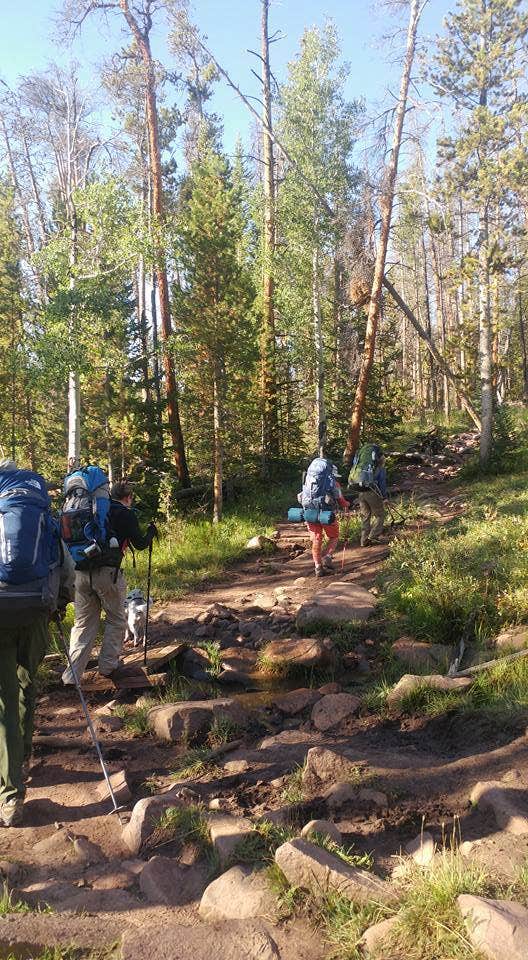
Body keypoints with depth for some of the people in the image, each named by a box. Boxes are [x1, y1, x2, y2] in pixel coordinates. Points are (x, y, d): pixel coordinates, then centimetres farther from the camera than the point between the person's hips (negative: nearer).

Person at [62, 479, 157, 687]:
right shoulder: (126, 514, -2)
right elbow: (140, 544, 4)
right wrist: (151, 531, 21)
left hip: (82, 573, 6)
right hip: (108, 572, -5)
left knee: (83, 622, 12)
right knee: (116, 621, 13)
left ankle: (72, 675, 10)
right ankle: (108, 667, 21)